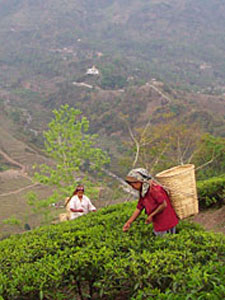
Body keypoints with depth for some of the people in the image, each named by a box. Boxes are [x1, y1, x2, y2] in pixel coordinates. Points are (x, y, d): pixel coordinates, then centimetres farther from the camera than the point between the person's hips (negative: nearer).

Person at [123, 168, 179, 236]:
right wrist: (129, 222, 2)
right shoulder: (143, 192, 5)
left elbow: (164, 205, -27)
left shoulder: (153, 189, -24)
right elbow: (139, 208, 8)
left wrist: (151, 215, -18)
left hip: (166, 223, -9)